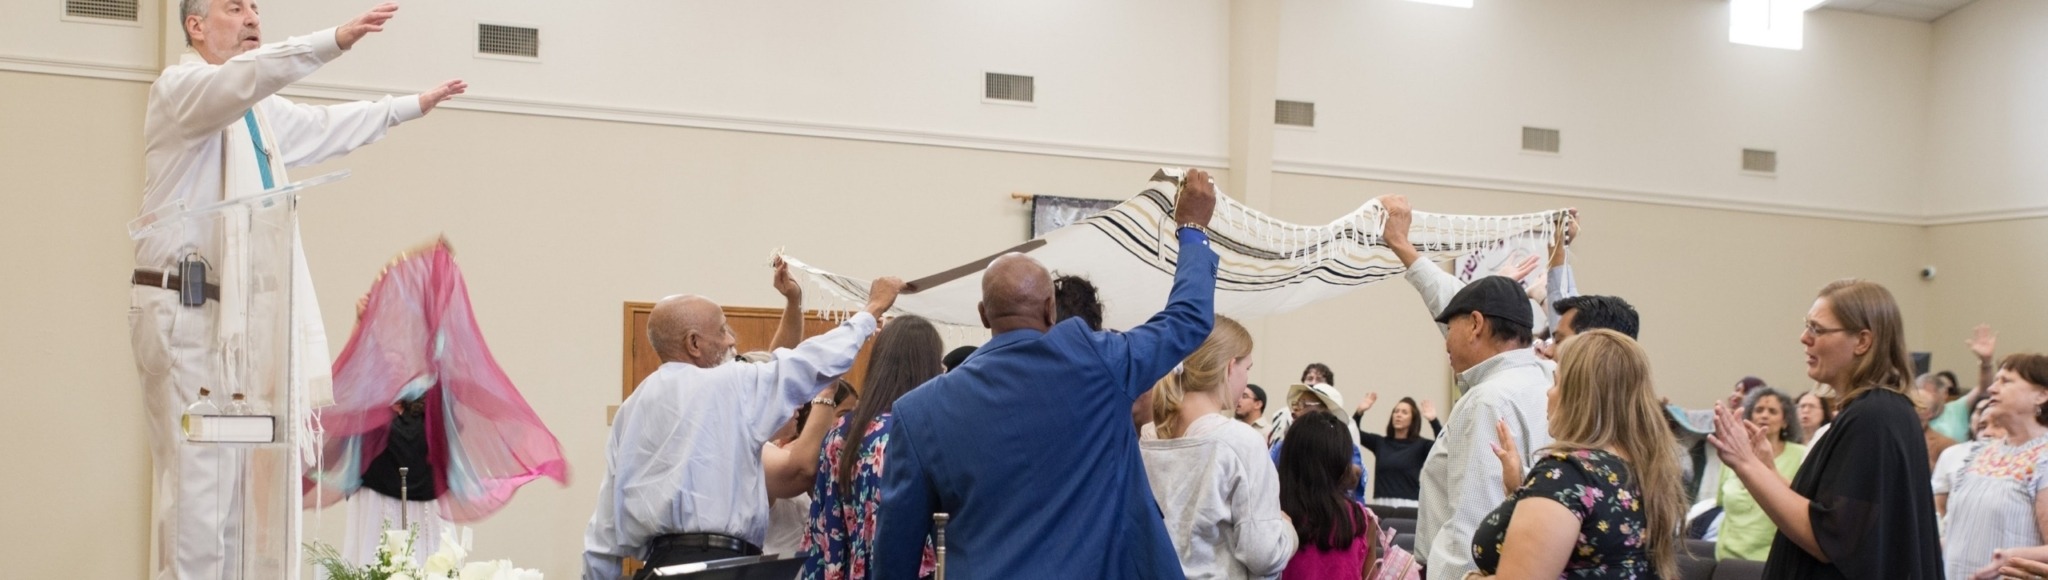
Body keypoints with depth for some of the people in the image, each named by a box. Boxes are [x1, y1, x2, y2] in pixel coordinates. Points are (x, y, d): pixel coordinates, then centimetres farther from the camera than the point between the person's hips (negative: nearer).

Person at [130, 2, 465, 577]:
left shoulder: (257, 110, 20)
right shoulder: (179, 88, -6)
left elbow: (323, 127, 35)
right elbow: (243, 76, -27)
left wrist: (412, 106, 42)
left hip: (240, 313, 9)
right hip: (187, 311, -9)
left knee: (236, 476, 8)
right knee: (197, 475, -12)